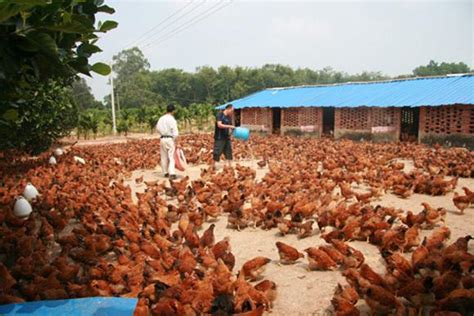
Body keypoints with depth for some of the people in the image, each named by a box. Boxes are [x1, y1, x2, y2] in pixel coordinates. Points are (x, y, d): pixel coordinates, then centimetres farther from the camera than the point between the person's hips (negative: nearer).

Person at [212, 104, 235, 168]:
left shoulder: (229, 117, 12)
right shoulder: (220, 115, -10)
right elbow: (219, 125, -21)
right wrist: (229, 126, -22)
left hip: (227, 137, 7)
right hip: (219, 138, -7)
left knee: (229, 151, 7)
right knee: (217, 152, -4)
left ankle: (230, 165, 14)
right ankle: (213, 166, 9)